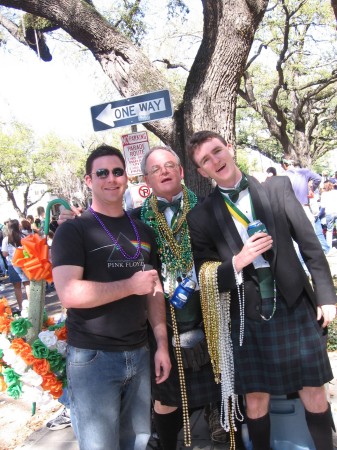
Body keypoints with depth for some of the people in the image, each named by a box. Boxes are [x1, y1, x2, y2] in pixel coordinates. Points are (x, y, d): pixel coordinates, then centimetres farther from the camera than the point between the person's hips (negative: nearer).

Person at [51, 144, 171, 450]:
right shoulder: (73, 231, -8)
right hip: (92, 357, -5)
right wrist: (131, 285, -15)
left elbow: (155, 291, 13)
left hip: (139, 354, 5)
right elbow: (69, 294, -20)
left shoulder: (143, 231, 10)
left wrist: (162, 344, 6)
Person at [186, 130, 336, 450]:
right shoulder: (201, 217, -2)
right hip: (248, 317, 0)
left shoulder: (278, 187, 0)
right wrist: (239, 261, -19)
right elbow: (205, 279, -3)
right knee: (255, 401, 11)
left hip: (296, 308, 1)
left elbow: (310, 245, 3)